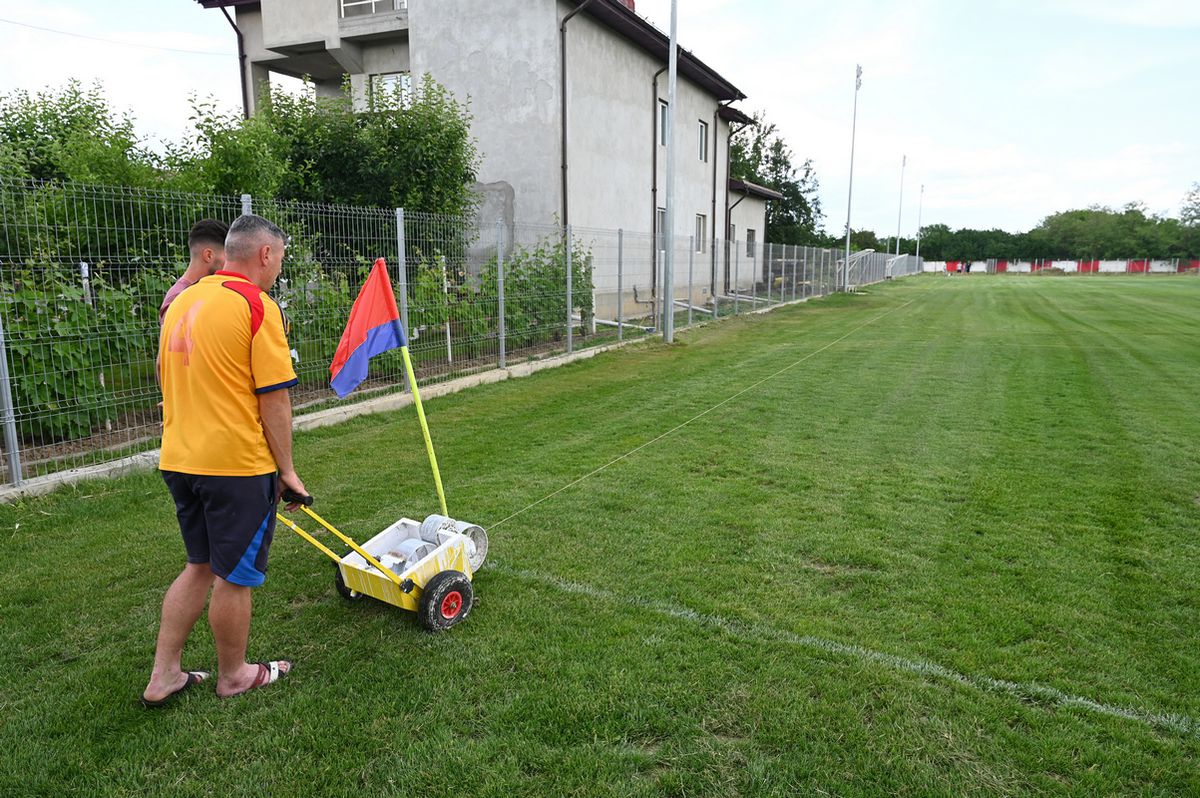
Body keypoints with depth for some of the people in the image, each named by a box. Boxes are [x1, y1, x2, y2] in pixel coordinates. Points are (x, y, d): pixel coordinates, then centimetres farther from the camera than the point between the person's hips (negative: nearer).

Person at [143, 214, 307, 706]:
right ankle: (233, 676, 25)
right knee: (235, 576, 8)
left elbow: (173, 383, 18)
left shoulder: (181, 303, 11)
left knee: (200, 566, 21)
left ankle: (163, 677, 25)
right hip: (237, 463, -8)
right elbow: (274, 398, -15)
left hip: (179, 460, 8)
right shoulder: (256, 305, -14)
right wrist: (285, 470, -8)